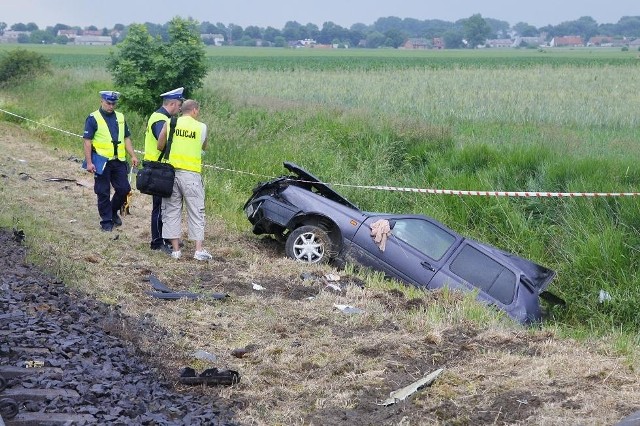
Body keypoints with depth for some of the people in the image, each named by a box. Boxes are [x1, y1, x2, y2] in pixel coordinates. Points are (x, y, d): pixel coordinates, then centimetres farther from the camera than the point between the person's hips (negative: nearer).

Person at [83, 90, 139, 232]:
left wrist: (133, 156, 5)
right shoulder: (93, 118, -5)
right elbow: (87, 141, -8)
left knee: (124, 189, 5)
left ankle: (113, 211, 28)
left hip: (119, 161, 5)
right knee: (103, 193, 2)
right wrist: (89, 163, -14)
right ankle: (106, 221, 14)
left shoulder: (120, 117, 11)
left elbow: (126, 138, 16)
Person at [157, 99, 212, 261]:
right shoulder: (201, 127, -1)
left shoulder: (169, 124, 3)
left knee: (172, 211, 9)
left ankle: (175, 249, 9)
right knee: (196, 212, 5)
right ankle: (199, 250, 1)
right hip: (191, 174, -2)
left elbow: (159, 146, 5)